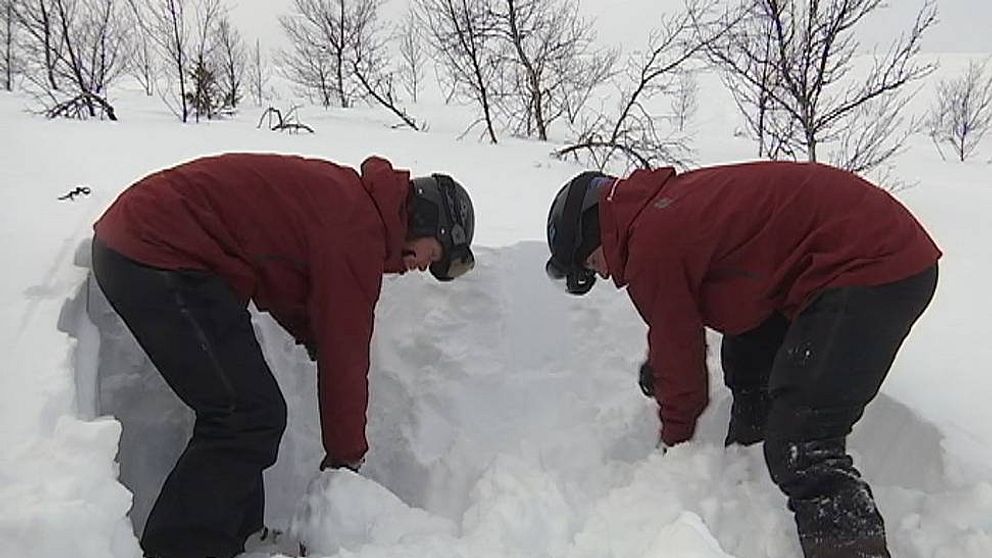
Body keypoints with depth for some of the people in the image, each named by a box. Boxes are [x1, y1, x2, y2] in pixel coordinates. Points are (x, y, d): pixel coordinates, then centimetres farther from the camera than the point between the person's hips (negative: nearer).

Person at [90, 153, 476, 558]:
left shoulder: (345, 193, 13)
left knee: (237, 412, 14)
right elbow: (345, 355, -11)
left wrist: (313, 336, 12)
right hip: (158, 259, -10)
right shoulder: (360, 231, -16)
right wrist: (345, 458, 1)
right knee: (252, 419, -8)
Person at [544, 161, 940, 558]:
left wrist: (675, 441, 12)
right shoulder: (665, 201, 14)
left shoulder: (651, 247, -15)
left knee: (801, 450, -16)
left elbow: (679, 357, -4)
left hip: (873, 271, -11)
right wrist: (658, 368, 35)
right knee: (747, 355, 26)